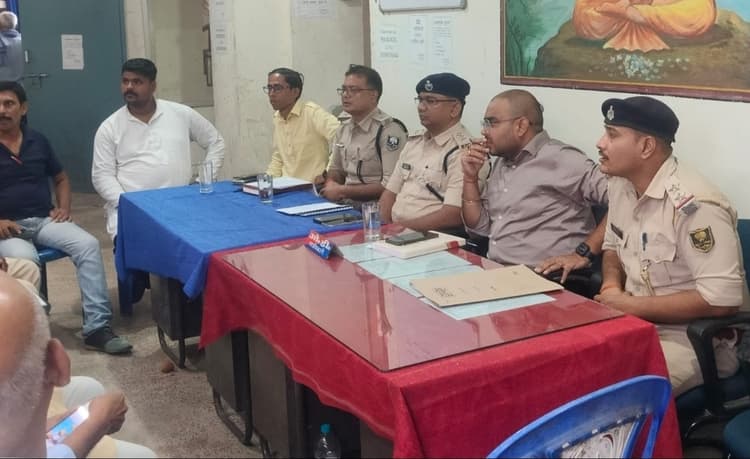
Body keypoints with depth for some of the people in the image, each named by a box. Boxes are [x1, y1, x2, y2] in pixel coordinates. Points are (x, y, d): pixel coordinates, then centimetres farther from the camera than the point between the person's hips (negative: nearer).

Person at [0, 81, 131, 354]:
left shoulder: (38, 141, 10)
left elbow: (61, 178, 24)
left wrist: (64, 208, 5)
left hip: (44, 220, 4)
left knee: (88, 244, -23)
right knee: (24, 260, -37)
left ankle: (96, 327, -23)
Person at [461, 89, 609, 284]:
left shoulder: (561, 159, -10)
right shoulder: (501, 165, 16)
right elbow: (479, 227, 18)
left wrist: (584, 253, -20)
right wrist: (470, 177, 7)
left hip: (543, 280, -8)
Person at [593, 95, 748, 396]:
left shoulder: (694, 205, -23)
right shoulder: (621, 185, 3)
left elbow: (722, 299, -27)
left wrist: (629, 305, -20)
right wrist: (611, 285, -3)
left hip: (695, 339, -8)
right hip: (635, 322, 8)